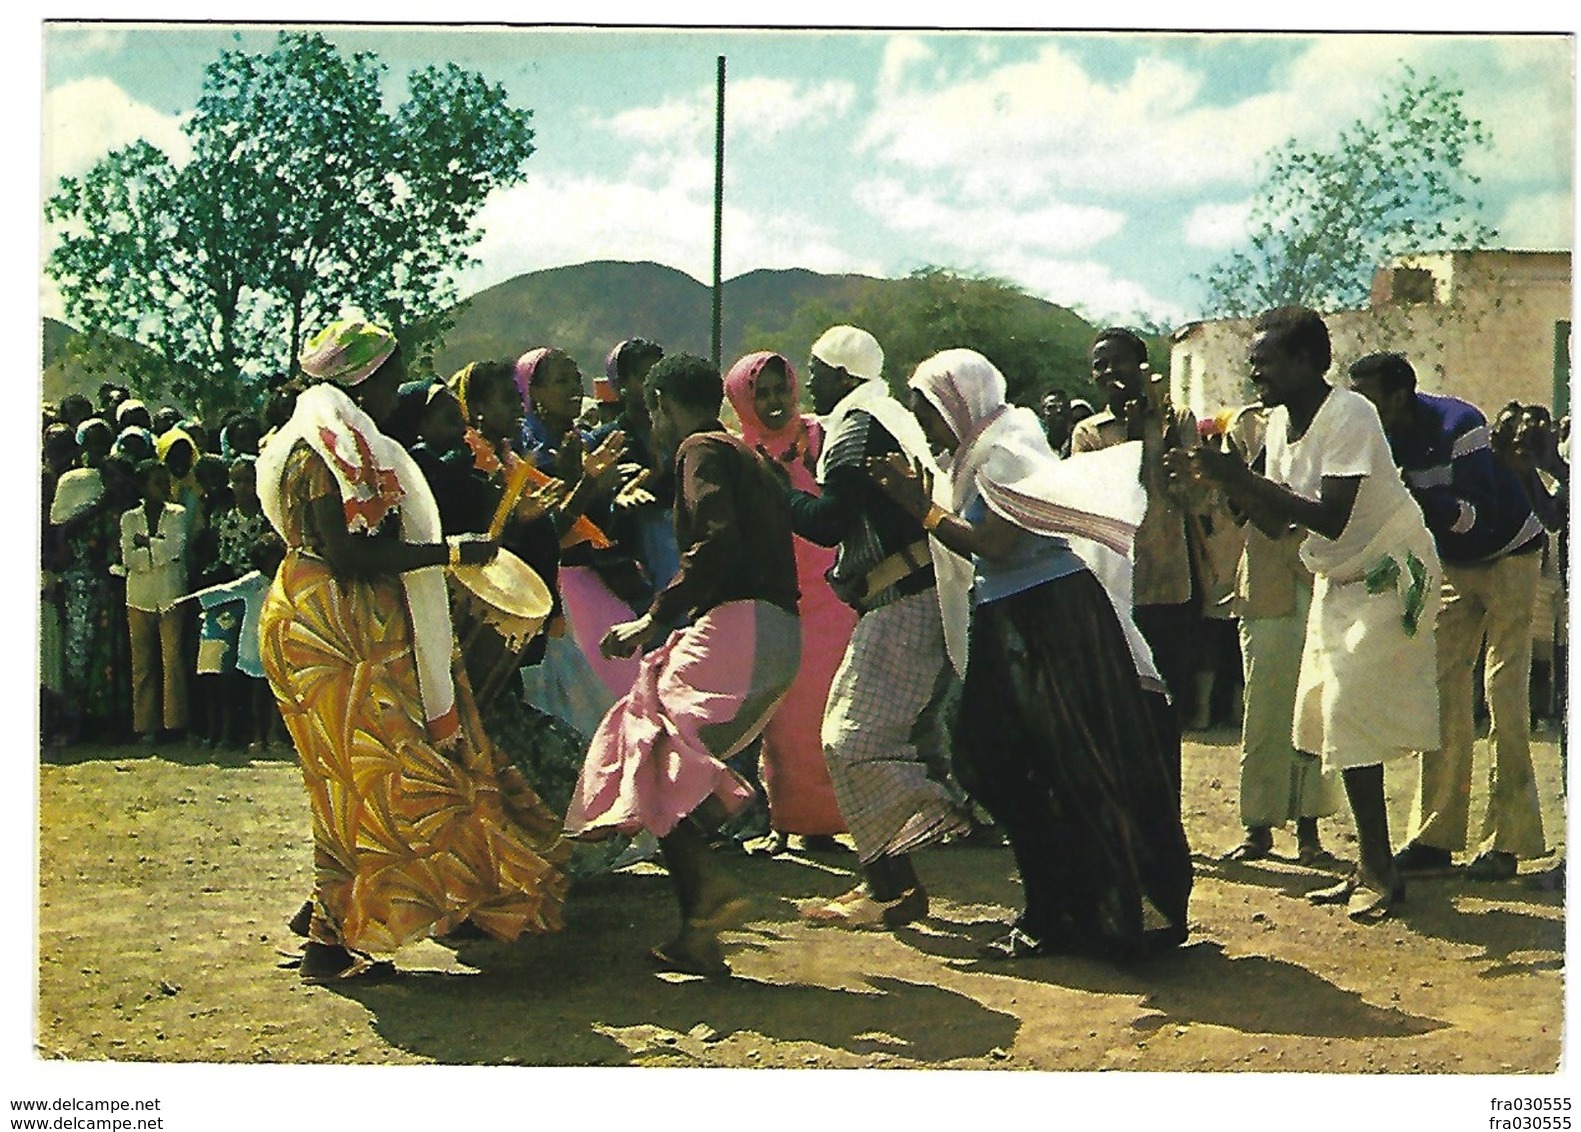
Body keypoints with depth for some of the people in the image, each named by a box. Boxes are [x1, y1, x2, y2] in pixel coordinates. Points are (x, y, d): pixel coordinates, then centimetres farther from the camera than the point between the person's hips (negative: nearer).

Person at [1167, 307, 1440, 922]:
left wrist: (1239, 474, -30)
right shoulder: (1280, 421, 4)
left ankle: (1380, 871, -3)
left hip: (1388, 577, -9)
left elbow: (1331, 519, -31)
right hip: (1336, 581, 9)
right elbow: (1274, 520, 3)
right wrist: (1216, 476, -10)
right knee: (1326, 719, 6)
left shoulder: (1349, 416, -22)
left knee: (1351, 716, -13)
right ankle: (1371, 868, 14)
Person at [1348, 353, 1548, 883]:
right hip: (1453, 565, 7)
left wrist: (1411, 493, -44)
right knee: (1443, 690, 1)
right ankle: (1435, 834, 3)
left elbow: (1479, 515, -34)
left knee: (1505, 694, -10)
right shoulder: (1381, 439, -8)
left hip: (1507, 555, -6)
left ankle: (1506, 840, -7)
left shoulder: (1457, 425, -28)